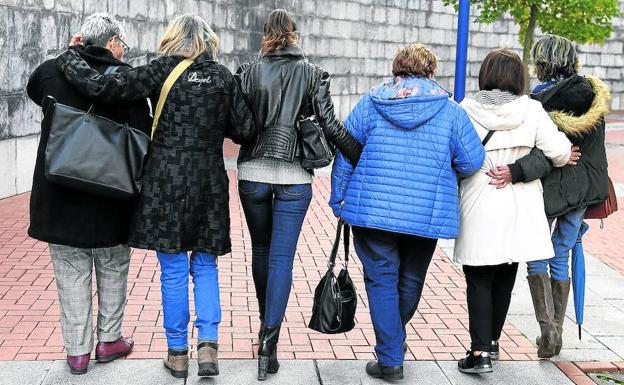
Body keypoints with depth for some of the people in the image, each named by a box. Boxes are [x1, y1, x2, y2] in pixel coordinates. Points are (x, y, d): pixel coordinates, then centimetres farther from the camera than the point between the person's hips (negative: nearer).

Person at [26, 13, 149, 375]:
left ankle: (77, 350, 17)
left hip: (59, 194, 2)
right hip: (111, 196, -2)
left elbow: (34, 91, 23)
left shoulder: (50, 71, 0)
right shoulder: (125, 77, -10)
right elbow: (142, 134, -10)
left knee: (72, 274, 11)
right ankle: (109, 340, 26)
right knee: (112, 270, 16)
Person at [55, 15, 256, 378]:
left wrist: (69, 57, 6)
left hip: (167, 178, -2)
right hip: (210, 181, 2)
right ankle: (208, 343, 2)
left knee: (173, 270, 6)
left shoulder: (162, 71, -3)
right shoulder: (224, 76, 4)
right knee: (205, 266, 13)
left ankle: (178, 353, 14)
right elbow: (246, 130, 2)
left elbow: (102, 86, -10)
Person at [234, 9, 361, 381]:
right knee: (282, 258, -1)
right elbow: (331, 126, -5)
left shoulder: (250, 71, 2)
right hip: (295, 176, -1)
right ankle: (268, 343, -8)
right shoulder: (313, 74, 1)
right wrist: (365, 159, 1)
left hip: (253, 173, 1)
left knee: (262, 251, 19)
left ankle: (267, 327, 35)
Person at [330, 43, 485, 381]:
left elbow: (344, 155, 0)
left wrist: (338, 200, 9)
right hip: (428, 214, 2)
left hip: (373, 210, -1)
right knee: (411, 280, 19)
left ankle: (390, 358, 2)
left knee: (381, 280, 5)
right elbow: (472, 161, -2)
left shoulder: (370, 103, 1)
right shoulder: (451, 110, 1)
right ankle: (395, 339, 40)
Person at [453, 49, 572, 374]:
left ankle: (481, 352, -1)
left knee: (479, 280, 6)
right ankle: (492, 340, 32)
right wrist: (562, 159, 14)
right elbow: (559, 151, -8)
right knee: (505, 279, 18)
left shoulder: (466, 110, -9)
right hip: (519, 207, 3)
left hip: (479, 208, -2)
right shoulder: (531, 110, -6)